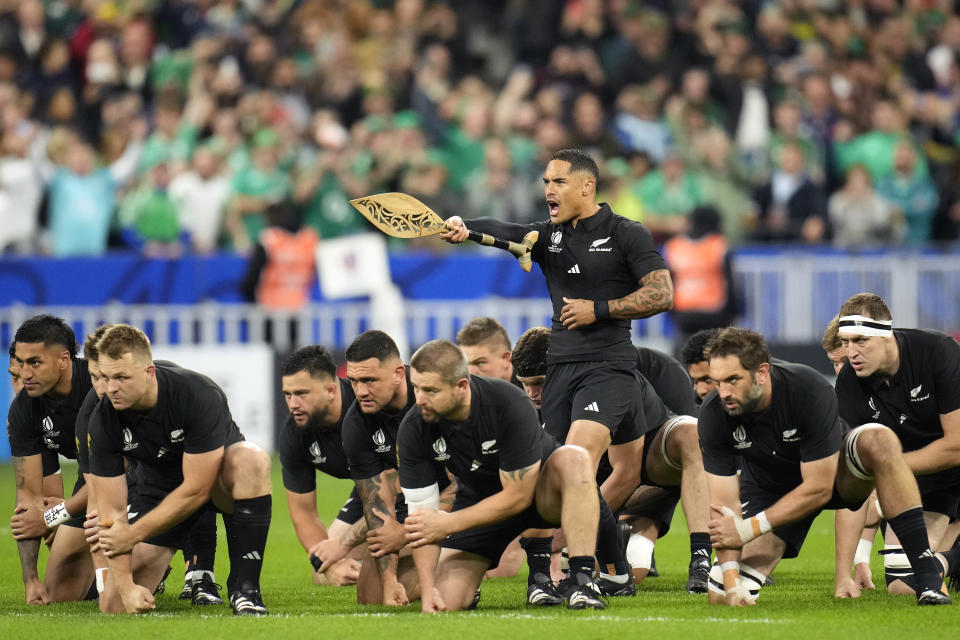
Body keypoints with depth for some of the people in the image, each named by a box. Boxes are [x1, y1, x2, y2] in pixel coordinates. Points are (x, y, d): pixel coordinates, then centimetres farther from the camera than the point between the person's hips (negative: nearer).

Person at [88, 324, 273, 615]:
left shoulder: (199, 394, -33)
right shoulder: (103, 421, -22)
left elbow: (196, 490, -30)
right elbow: (111, 508, -17)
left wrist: (133, 534, -25)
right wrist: (125, 586, -26)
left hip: (217, 476, -3)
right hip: (158, 489, 3)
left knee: (252, 459, -40)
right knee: (114, 604, -11)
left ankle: (244, 587, -29)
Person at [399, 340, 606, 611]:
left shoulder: (509, 403, -33)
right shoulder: (413, 430, -21)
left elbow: (518, 497, -28)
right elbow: (420, 509, -16)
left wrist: (447, 523, -30)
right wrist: (428, 588, -25)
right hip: (476, 501, 3)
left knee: (574, 458, -37)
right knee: (445, 602, -15)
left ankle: (582, 581, -36)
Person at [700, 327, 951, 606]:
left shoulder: (809, 391, -34)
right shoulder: (714, 414, -25)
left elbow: (819, 489, -30)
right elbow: (723, 503, -22)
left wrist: (750, 527, -32)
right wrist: (731, 581, -31)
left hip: (829, 471, -2)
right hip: (768, 488, 2)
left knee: (879, 440, -37)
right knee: (722, 596, -16)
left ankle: (928, 575, -34)